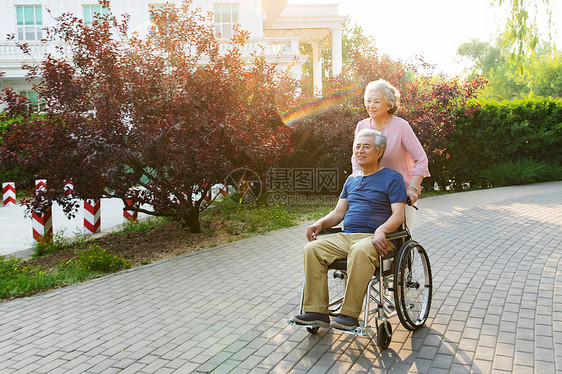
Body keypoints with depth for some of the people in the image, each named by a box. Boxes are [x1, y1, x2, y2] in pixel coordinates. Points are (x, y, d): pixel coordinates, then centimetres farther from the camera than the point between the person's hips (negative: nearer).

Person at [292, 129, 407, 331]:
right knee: (312, 249, -20)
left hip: (374, 238, -6)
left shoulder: (392, 178, 4)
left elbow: (398, 215, -6)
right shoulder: (352, 180, 24)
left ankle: (349, 314, -32)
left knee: (360, 251, -40)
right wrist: (320, 223, 1)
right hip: (345, 237, 6)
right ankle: (316, 311, -20)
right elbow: (338, 212, 22)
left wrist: (380, 231, -26)